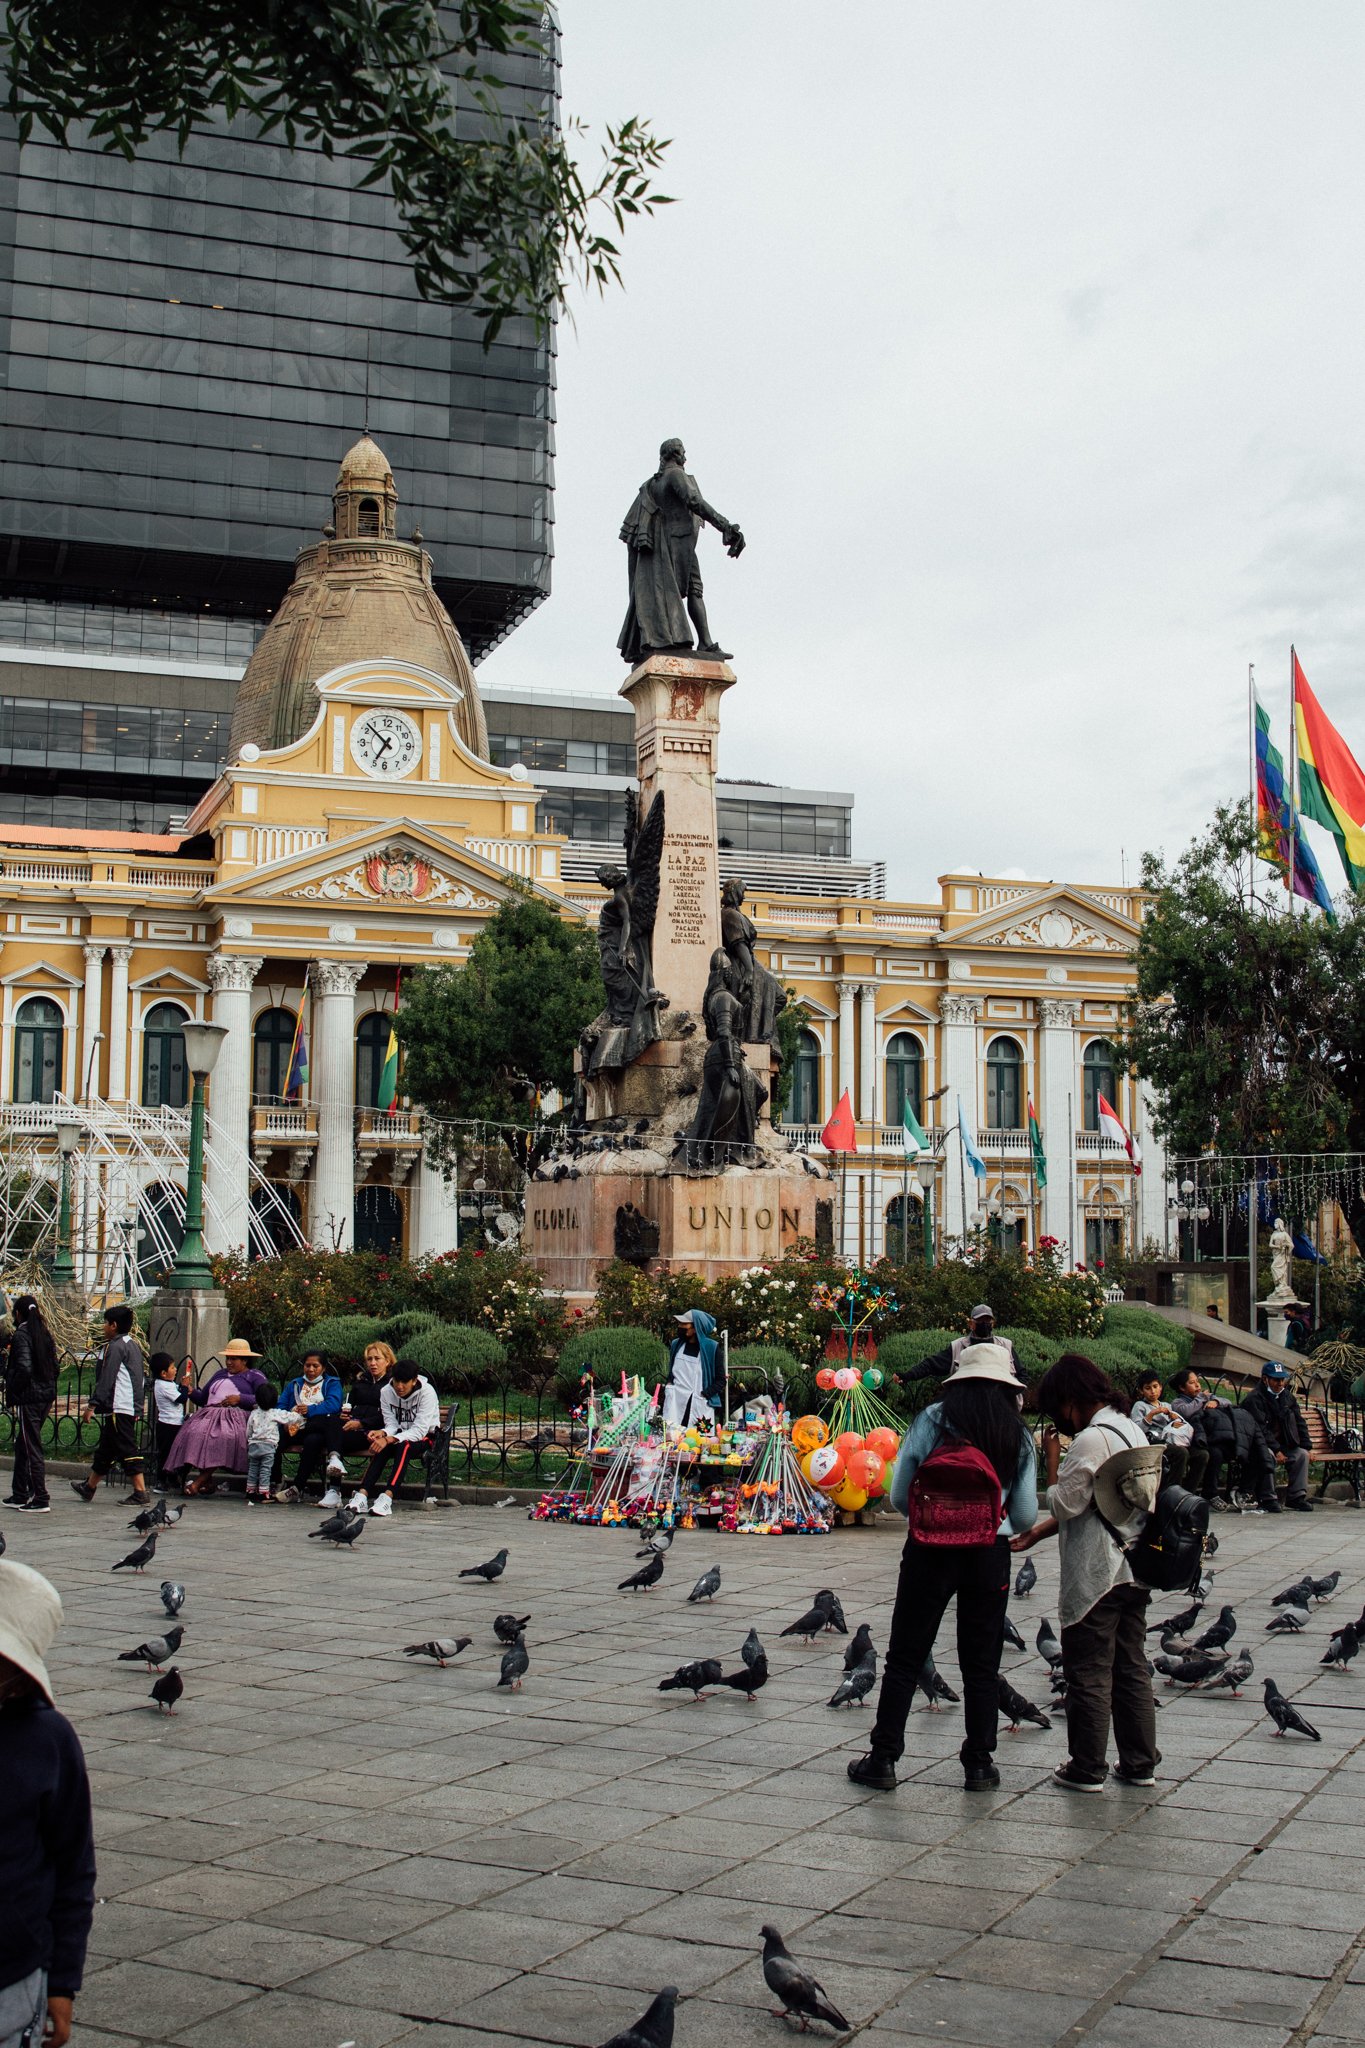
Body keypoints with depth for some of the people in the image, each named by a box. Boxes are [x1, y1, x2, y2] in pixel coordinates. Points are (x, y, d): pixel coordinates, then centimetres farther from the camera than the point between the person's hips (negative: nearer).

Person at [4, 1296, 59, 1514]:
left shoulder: (21, 1335, -12)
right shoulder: (45, 1334, 10)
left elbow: (24, 1368, -21)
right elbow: (54, 1366, 11)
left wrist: (12, 1393, -10)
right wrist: (48, 1389, 15)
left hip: (28, 1398, -8)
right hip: (46, 1396, 8)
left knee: (32, 1448, -4)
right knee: (22, 1445, 19)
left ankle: (41, 1500, -5)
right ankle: (20, 1495, 26)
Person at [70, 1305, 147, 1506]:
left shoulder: (115, 1346, -12)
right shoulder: (134, 1344, 17)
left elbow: (106, 1380, -17)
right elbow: (137, 1378, 22)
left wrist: (92, 1405, -15)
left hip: (118, 1407, -10)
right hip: (132, 1406, 10)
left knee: (127, 1448, -9)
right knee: (105, 1448, 18)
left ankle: (140, 1492, -11)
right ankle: (89, 1487, 29)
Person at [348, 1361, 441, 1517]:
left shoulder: (427, 1392, -21)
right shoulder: (386, 1392, -7)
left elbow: (420, 1430, -28)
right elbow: (391, 1424, -7)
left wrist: (389, 1439, -40)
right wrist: (382, 1433, -33)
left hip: (426, 1436, -4)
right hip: (401, 1434, 4)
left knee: (404, 1445, -37)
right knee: (380, 1447, -30)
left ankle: (387, 1497, -49)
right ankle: (362, 1495, -41)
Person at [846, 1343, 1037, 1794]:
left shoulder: (930, 1421, -2)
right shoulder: (1017, 1435, 3)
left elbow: (898, 1496, -1)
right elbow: (1026, 1515, 3)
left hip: (930, 1551, -1)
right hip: (989, 1555, 1)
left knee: (904, 1658, 7)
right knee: (982, 1664, 12)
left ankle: (883, 1760, 11)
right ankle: (979, 1764, 16)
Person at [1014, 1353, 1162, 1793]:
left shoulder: (1091, 1439, -17)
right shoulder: (1131, 1430, 11)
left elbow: (1066, 1505, -14)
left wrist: (1052, 1459, -4)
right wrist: (1037, 1533, 16)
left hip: (1096, 1575, -9)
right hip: (1135, 1570, 9)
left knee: (1089, 1673, 1)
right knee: (1132, 1667, 14)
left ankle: (1088, 1769, 7)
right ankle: (1140, 1763, 19)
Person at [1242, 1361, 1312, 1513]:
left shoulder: (1287, 1396, 11)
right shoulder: (1254, 1398, -14)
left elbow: (1299, 1423, 15)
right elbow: (1260, 1430, -21)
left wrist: (1306, 1446, 4)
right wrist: (1276, 1449, -26)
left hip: (1281, 1444, 7)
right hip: (1263, 1444, -7)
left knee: (1301, 1454, -14)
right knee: (1267, 1456, -36)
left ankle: (1296, 1497, -8)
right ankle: (1267, 1499, -27)